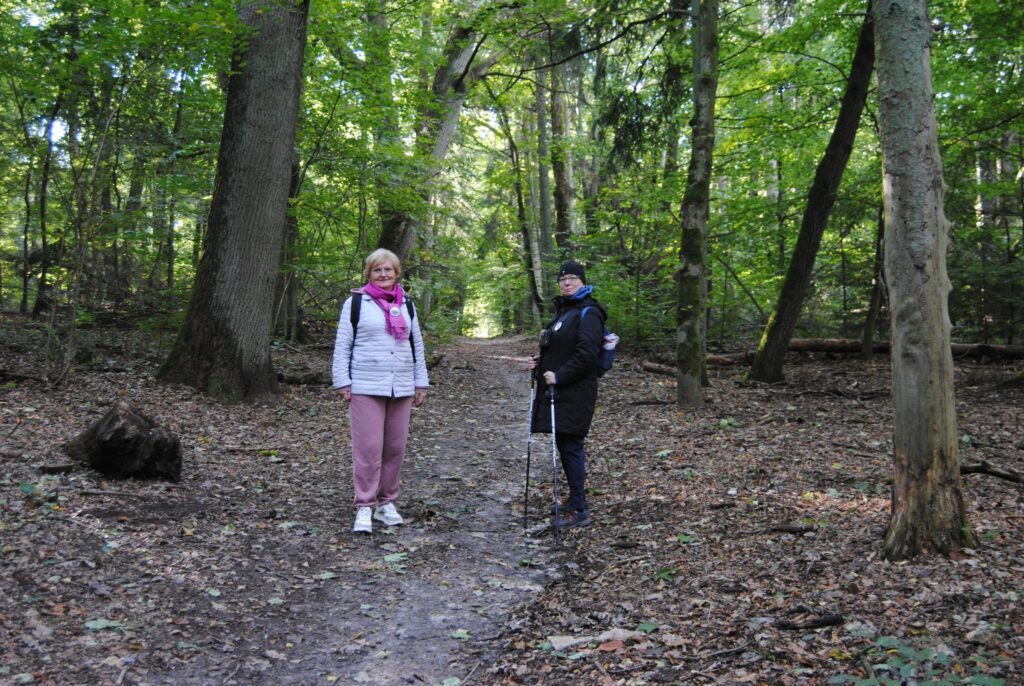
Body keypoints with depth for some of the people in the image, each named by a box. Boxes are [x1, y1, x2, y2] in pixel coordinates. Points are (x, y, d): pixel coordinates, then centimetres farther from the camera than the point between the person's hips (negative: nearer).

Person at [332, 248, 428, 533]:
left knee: (396, 448, 7)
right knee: (368, 448, -6)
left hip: (401, 388, 4)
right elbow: (342, 344, 0)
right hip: (366, 388, -4)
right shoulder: (356, 302, 1)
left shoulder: (406, 304, 14)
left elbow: (417, 346, 16)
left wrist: (421, 383, 12)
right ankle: (365, 507, 2)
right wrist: (343, 382, -7)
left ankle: (387, 502, 20)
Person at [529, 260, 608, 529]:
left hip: (574, 393, -9)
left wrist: (560, 376, -21)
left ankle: (579, 511, -2)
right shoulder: (563, 310, 19)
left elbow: (586, 354, -21)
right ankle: (576, 501, 25)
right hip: (557, 389, 9)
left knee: (570, 446, -8)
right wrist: (540, 362, 10)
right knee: (565, 445, 14)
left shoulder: (588, 313, -10)